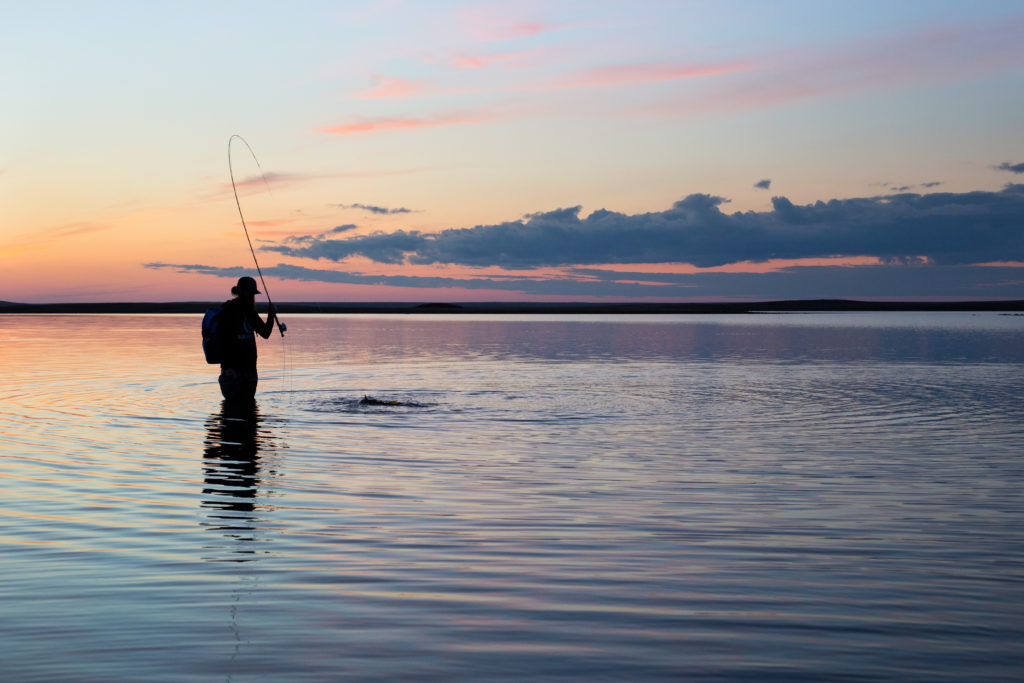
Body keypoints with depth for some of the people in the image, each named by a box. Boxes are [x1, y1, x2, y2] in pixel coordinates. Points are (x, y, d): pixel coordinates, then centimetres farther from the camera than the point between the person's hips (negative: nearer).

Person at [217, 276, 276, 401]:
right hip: (233, 368, -8)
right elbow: (224, 338, -16)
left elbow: (265, 333, 14)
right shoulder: (229, 309, -9)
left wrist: (271, 317, -5)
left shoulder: (250, 311, 13)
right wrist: (227, 366, -23)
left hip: (249, 367, 8)